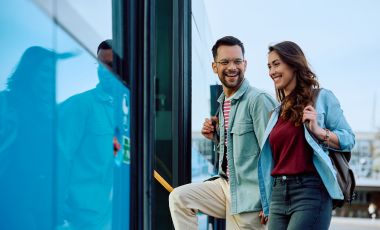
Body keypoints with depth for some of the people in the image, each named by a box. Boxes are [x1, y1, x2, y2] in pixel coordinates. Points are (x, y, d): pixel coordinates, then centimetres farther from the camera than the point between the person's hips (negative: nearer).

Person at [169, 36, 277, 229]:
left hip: (249, 196, -8)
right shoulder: (223, 103, 11)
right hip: (226, 185, 8)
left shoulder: (258, 100, -15)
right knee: (179, 197, -3)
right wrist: (215, 136, 3)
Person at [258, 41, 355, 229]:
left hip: (310, 191, -6)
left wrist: (319, 131, -16)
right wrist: (267, 205, 21)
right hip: (278, 194, 6)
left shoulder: (321, 97, 2)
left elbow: (349, 139, 1)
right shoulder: (278, 111, 19)